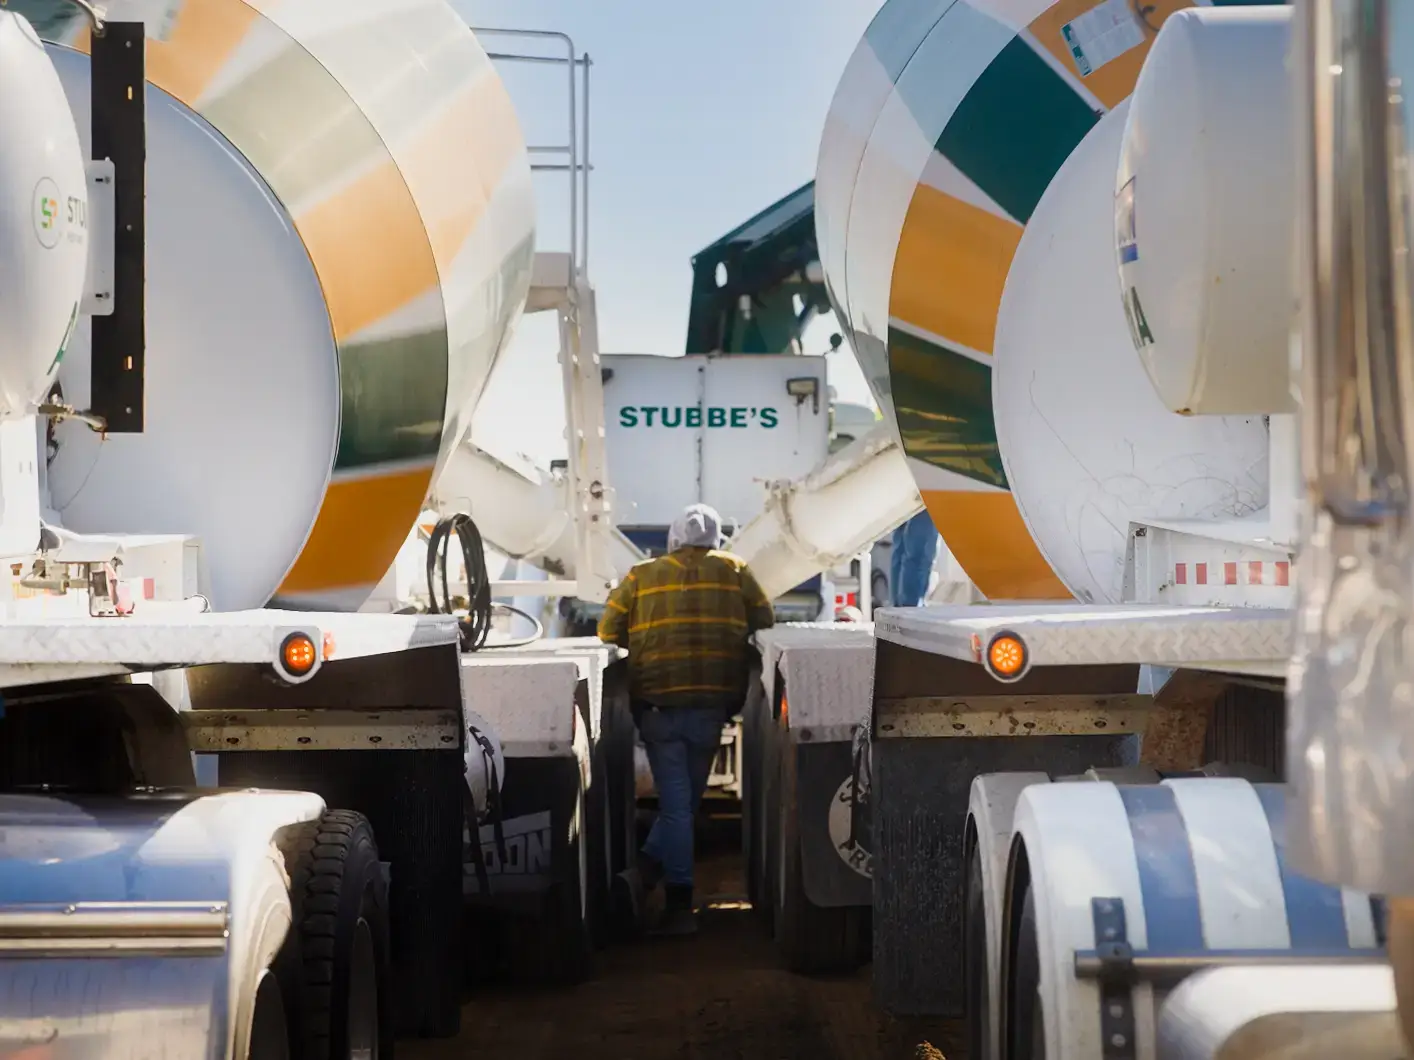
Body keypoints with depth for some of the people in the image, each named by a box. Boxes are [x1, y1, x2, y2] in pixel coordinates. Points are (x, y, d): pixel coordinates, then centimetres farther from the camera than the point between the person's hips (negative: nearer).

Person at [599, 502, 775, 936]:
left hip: (656, 705, 0)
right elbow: (765, 623, 11)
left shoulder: (641, 577, 8)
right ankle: (645, 875, -5)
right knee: (687, 801, 11)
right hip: (711, 705, 0)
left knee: (674, 805, 4)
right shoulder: (735, 571, 8)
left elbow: (608, 632, 8)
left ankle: (680, 907, -5)